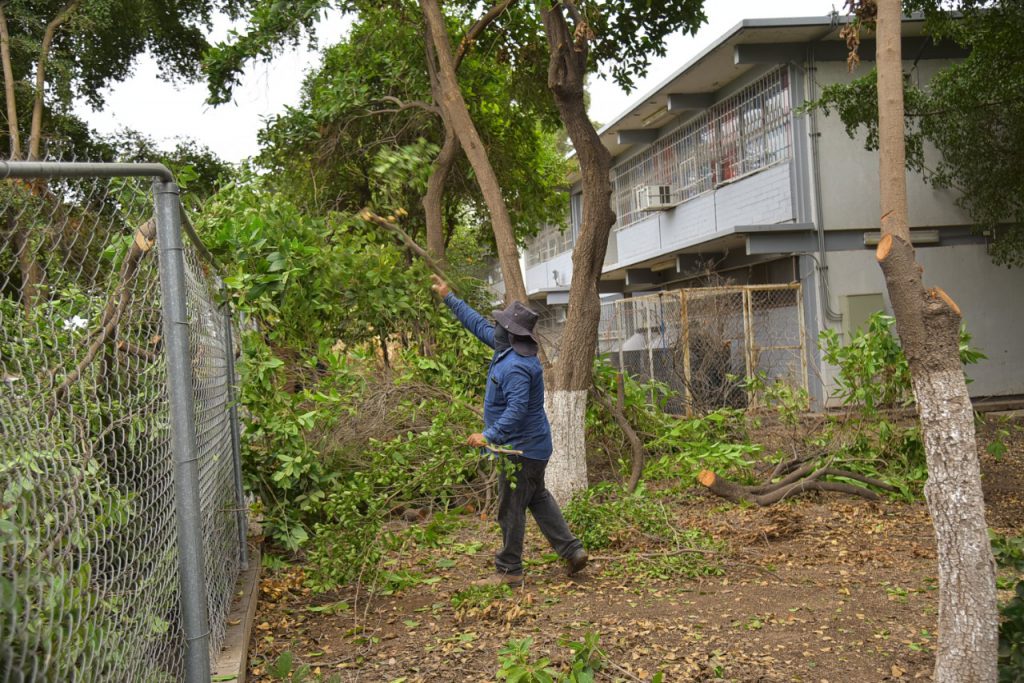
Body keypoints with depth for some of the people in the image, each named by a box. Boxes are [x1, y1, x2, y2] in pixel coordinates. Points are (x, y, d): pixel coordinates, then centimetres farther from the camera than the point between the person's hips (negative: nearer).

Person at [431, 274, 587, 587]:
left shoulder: (516, 367, -27)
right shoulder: (507, 348, 5)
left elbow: (517, 409, -34)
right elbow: (477, 324, 17)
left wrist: (490, 436, -38)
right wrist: (449, 298, 20)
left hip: (521, 449, -11)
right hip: (533, 445, 11)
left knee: (511, 509, 1)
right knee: (537, 498, 21)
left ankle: (508, 571, 12)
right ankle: (571, 550, 22)